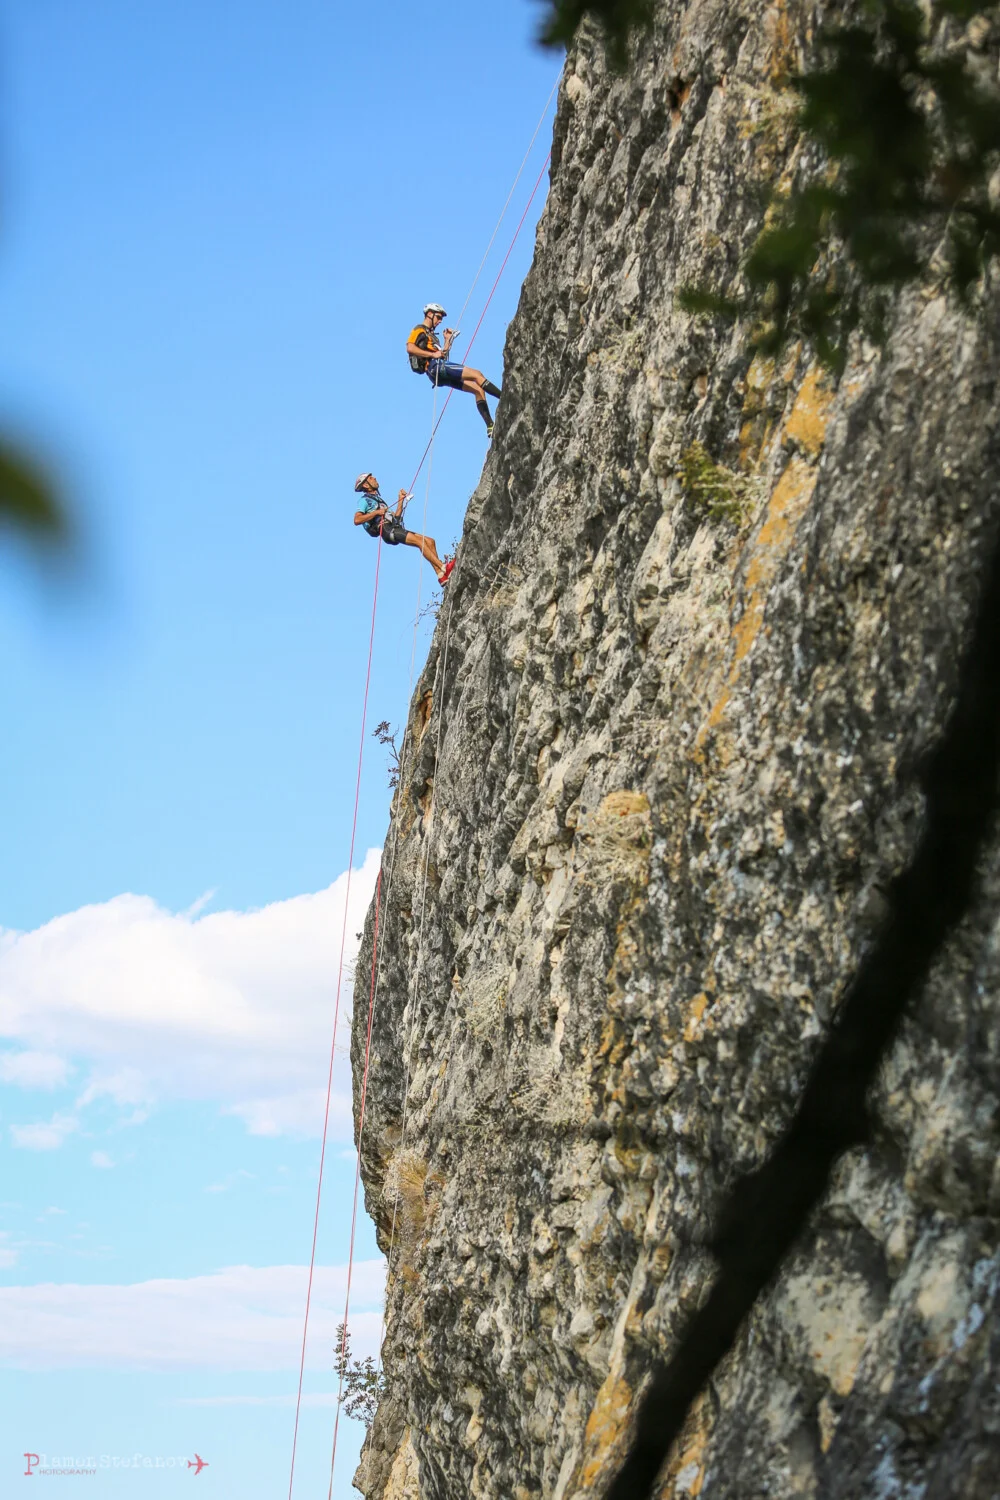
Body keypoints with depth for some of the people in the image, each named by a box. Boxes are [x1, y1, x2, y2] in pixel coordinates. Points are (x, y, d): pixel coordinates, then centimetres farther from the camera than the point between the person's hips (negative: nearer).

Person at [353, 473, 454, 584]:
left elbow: (396, 516, 29)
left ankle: (441, 576, -16)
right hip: (387, 530, -9)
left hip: (396, 528, 9)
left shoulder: (378, 500, 35)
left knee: (430, 541, -5)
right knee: (419, 541, -26)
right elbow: (357, 520, -8)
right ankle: (443, 567, -34)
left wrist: (401, 500, 24)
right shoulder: (365, 500, 8)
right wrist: (376, 512, -11)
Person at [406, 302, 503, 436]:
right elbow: (410, 348, -15)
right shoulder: (419, 330, 4)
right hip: (435, 367, -9)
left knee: (478, 389, 0)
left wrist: (448, 340, 22)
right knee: (477, 374, -18)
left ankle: (490, 426, -8)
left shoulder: (431, 335, 32)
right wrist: (432, 354, -17)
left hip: (442, 373, 9)